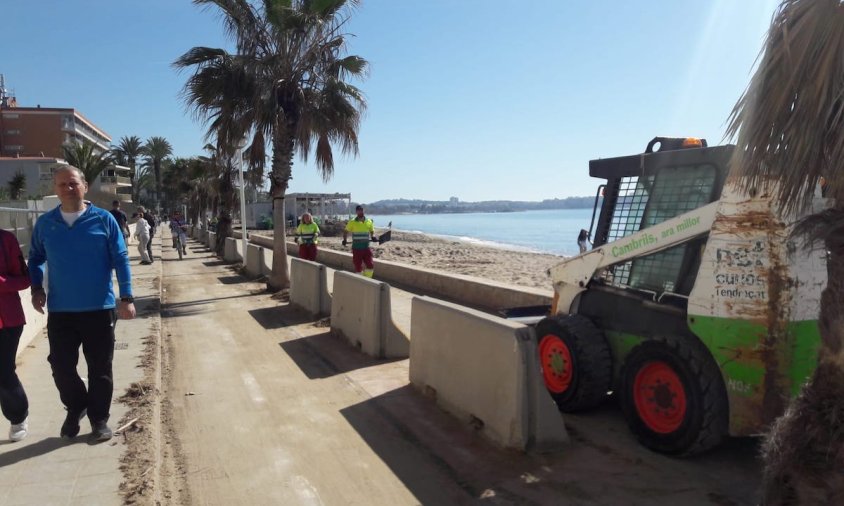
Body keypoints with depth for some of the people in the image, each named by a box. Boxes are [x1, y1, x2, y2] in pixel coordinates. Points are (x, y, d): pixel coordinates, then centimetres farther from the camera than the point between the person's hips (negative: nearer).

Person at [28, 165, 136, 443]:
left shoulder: (104, 219, -4)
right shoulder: (44, 223, 4)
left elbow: (121, 260, -4)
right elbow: (35, 258, 16)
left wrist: (126, 298, -9)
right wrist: (36, 288, 1)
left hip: (99, 308, -2)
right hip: (60, 311, 2)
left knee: (100, 368, 6)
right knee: (61, 366, 8)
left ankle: (99, 419, 22)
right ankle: (75, 408, 34)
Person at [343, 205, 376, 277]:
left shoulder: (369, 221, 6)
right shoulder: (352, 222, -1)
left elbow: (372, 231, 18)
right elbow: (346, 231, 8)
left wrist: (373, 236, -3)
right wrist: (345, 240, -9)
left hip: (366, 248, 2)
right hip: (356, 248, -2)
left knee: (370, 267, -2)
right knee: (358, 268, 2)